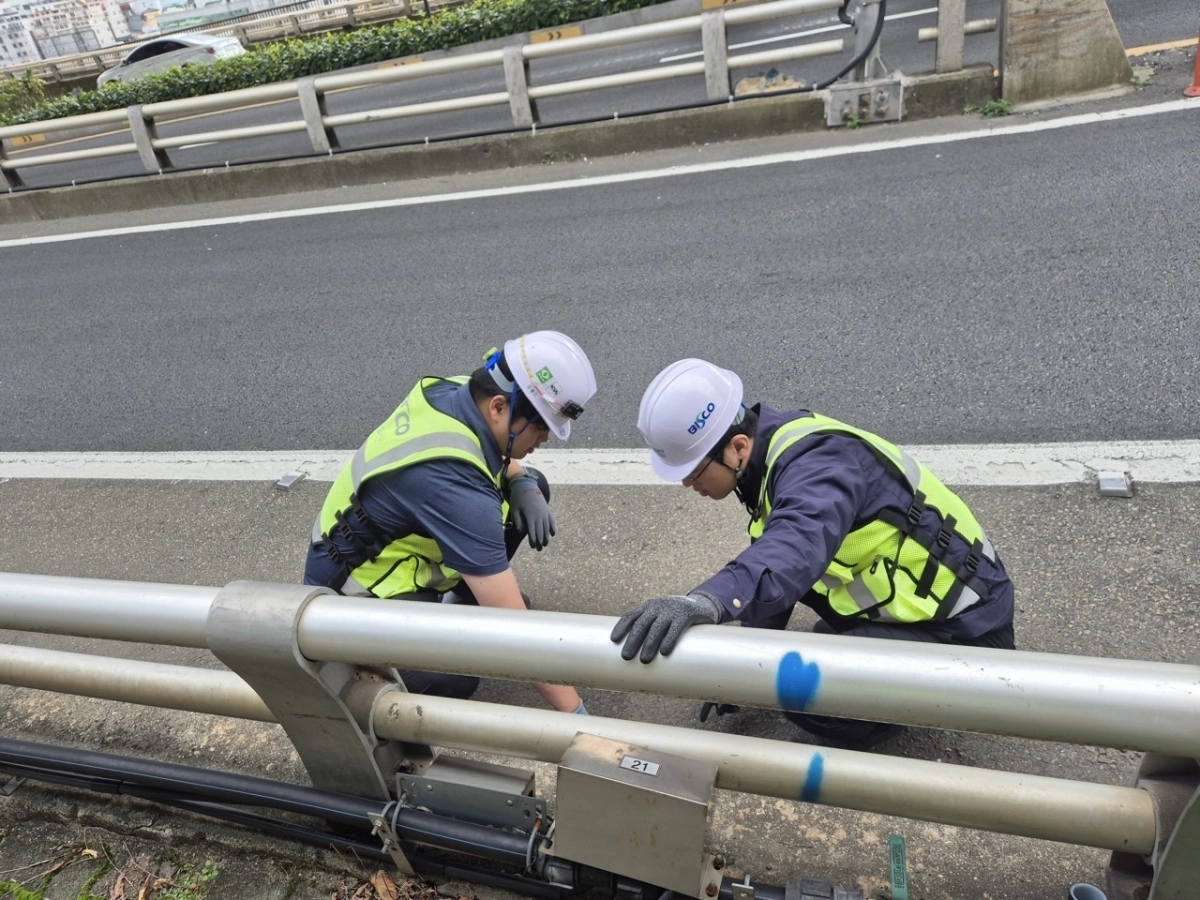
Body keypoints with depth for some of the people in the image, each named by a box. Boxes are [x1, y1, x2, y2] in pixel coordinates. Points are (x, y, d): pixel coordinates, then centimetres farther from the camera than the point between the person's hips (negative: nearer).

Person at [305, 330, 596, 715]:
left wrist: (523, 483, -10)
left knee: (532, 486, 4)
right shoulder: (453, 484, -38)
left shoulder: (452, 390, -13)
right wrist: (574, 713, -29)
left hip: (382, 546, 9)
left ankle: (463, 597, 18)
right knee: (453, 678, -35)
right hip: (354, 589, -9)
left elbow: (501, 456, 13)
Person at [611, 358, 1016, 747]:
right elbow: (773, 560, 9)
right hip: (904, 594, 9)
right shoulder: (773, 449, 0)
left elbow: (798, 545, -50)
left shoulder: (815, 462, -28)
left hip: (963, 627, -9)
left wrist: (708, 600, -66)